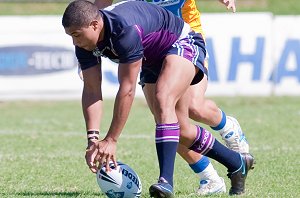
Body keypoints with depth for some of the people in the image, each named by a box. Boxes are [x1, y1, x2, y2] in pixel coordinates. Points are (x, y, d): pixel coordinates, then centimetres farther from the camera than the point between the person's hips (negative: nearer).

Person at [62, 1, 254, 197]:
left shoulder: (125, 30, -40)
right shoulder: (85, 43, -17)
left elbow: (127, 90, -37)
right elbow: (91, 91, -15)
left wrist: (111, 140, -34)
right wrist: (93, 139, -26)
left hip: (184, 44, -9)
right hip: (153, 61, 9)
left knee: (163, 100, -34)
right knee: (180, 130, 8)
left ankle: (166, 182, -40)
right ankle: (238, 164, 29)